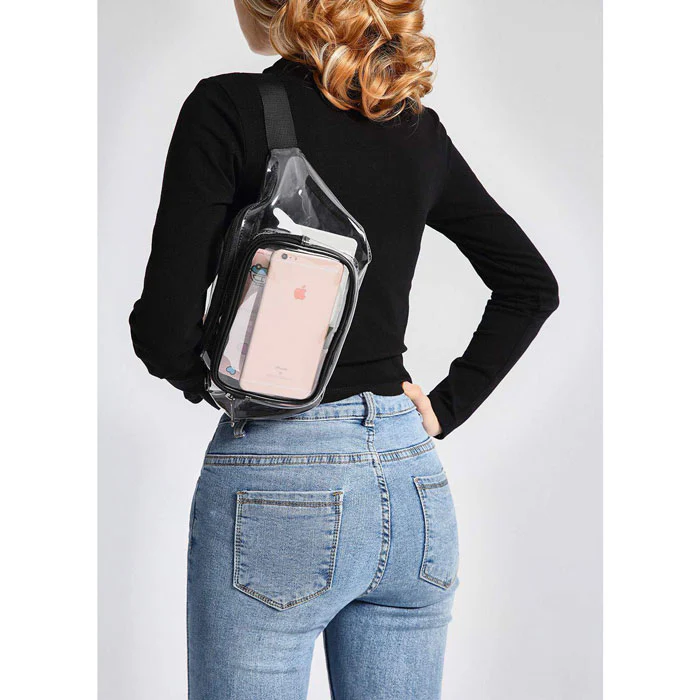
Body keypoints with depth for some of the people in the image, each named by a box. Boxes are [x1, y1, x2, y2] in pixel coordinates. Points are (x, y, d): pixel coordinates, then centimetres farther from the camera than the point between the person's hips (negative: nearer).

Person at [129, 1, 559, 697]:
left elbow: (164, 326, -13)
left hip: (276, 474, -5)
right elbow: (533, 284, 15)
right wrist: (447, 406, 13)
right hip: (412, 482, 6)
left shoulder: (228, 108, -9)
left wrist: (210, 379, 6)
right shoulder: (419, 131, 8)